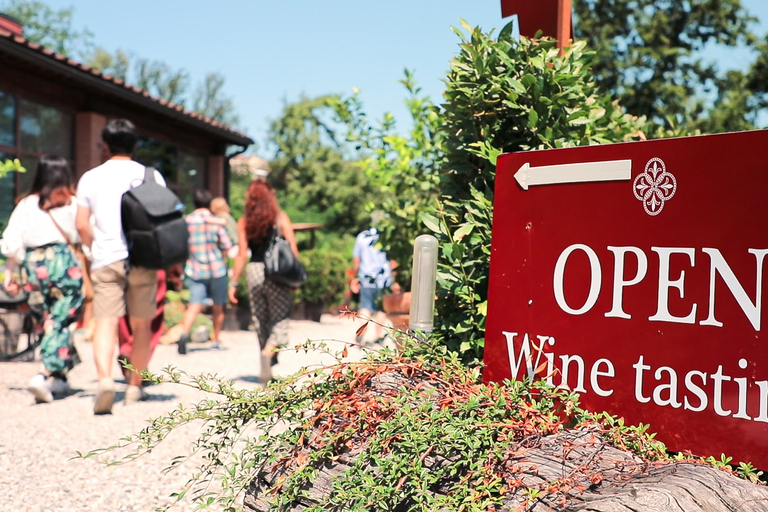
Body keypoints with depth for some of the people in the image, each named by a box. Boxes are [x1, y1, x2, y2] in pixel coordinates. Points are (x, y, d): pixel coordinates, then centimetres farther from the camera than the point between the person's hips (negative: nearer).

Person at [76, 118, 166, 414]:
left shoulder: (91, 178, 6)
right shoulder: (151, 175, 4)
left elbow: (81, 225, 1)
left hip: (106, 260, 0)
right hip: (142, 258, 1)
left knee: (105, 322, -3)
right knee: (141, 324, 12)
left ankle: (105, 379, -25)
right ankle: (135, 386, 20)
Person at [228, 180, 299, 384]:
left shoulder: (244, 222, 2)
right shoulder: (280, 218, -1)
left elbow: (242, 255, -1)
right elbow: (293, 249, -4)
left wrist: (233, 283, 5)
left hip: (253, 271, 3)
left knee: (261, 322, 13)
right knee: (280, 320, 3)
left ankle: (267, 373, 20)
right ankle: (268, 352, -26)